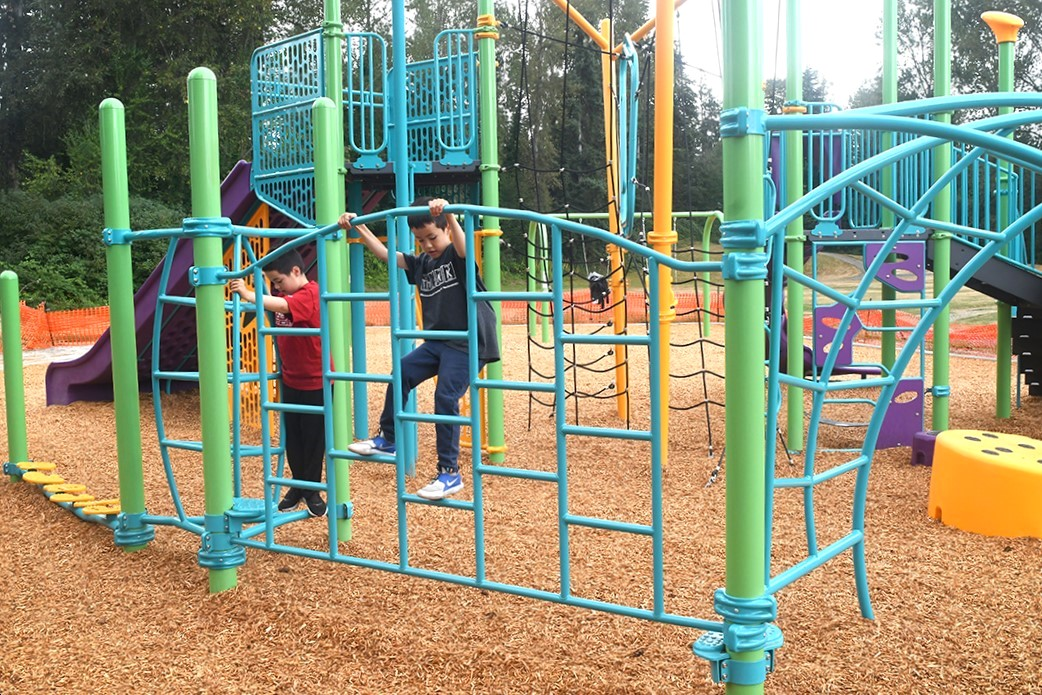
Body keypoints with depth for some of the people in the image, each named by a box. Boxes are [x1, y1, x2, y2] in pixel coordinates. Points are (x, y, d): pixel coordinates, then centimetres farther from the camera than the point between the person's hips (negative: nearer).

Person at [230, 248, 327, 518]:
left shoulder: (310, 294, -20)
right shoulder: (288, 297, 8)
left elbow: (281, 306, -38)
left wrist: (248, 295, -44)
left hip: (315, 382, -8)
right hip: (291, 380, 8)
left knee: (313, 437, 5)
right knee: (292, 437, 12)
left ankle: (312, 490, 18)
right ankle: (298, 485, 26)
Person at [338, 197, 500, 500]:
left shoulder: (458, 256, -9)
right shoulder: (421, 264, 10)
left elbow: (464, 247, -33)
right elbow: (384, 253, 14)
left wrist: (448, 214, -50)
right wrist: (359, 227, 7)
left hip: (468, 342, -8)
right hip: (438, 341, 8)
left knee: (445, 398, -14)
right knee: (401, 375, 4)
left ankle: (450, 473, -6)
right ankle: (388, 439, 22)